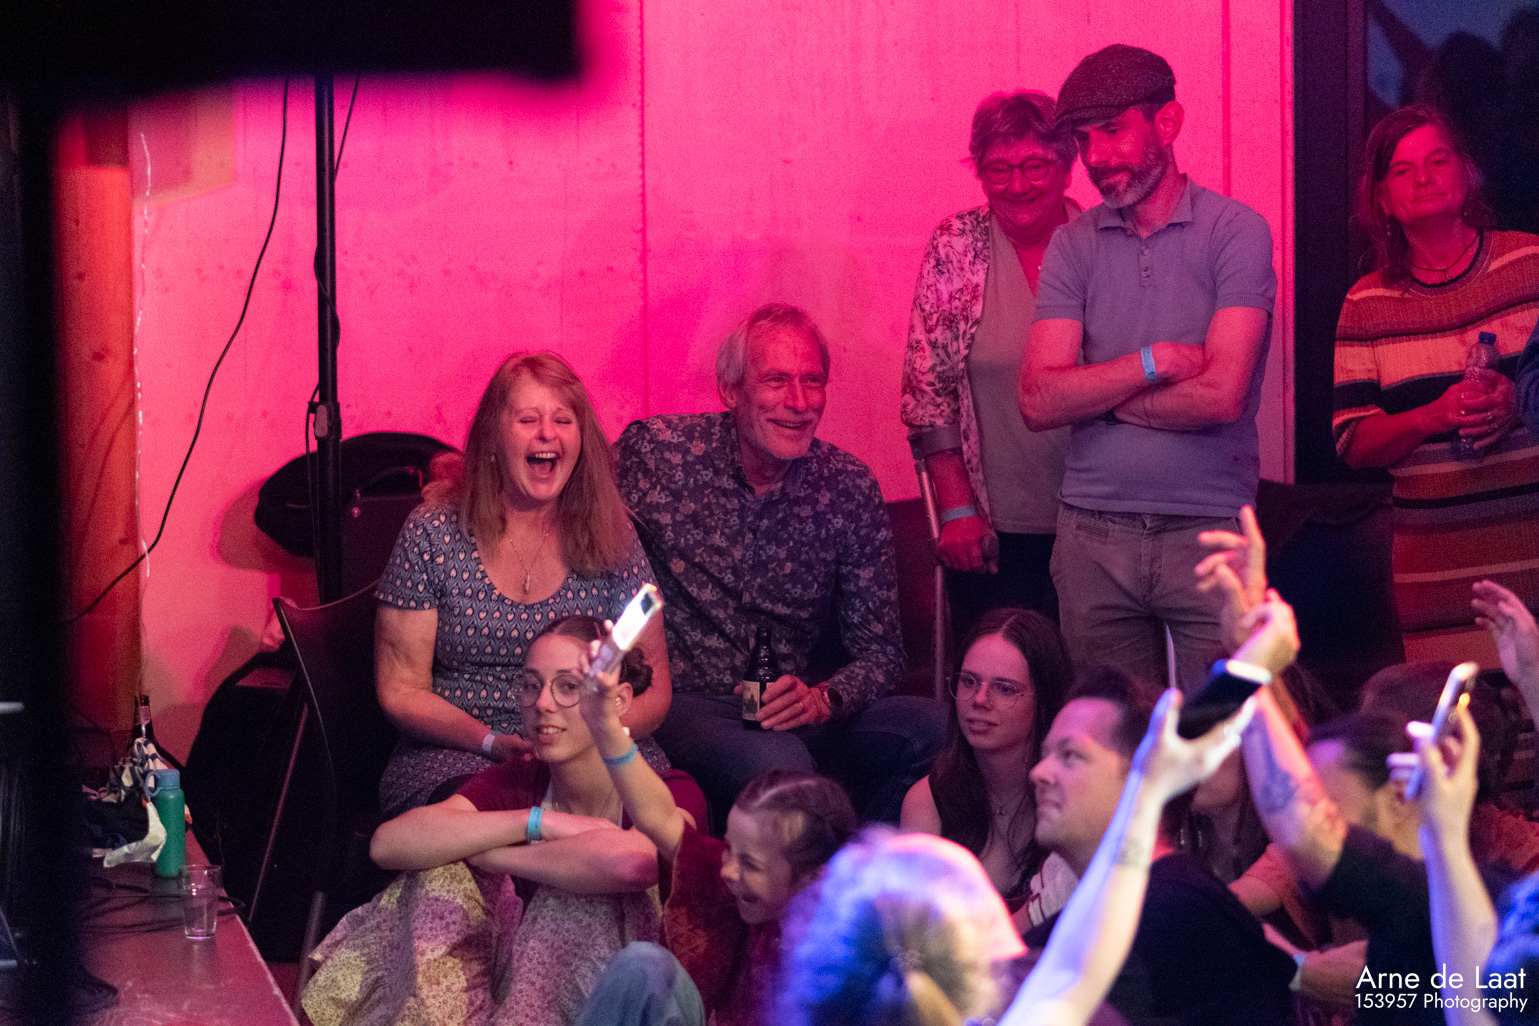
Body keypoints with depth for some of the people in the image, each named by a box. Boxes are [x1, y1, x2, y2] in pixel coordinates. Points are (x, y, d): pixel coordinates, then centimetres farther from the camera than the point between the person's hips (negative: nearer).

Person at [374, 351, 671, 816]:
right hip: (457, 755, -3)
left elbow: (653, 689, 10)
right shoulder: (433, 533, 1)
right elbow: (401, 692, 1)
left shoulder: (609, 538, 8)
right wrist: (495, 743, -16)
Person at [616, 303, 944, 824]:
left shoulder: (850, 488, 2)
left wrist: (823, 699, -18)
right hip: (684, 704, -4)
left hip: (794, 708, 4)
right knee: (778, 762, -36)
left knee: (934, 727, -21)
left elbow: (879, 649, 4)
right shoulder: (655, 453, -7)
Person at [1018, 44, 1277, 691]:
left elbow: (1220, 395, -15)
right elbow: (1037, 402, -4)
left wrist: (1096, 396, -4)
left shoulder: (1235, 231, -5)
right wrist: (1152, 364, -12)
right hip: (1094, 538, 3)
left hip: (1208, 533, -3)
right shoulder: (1072, 245, 6)